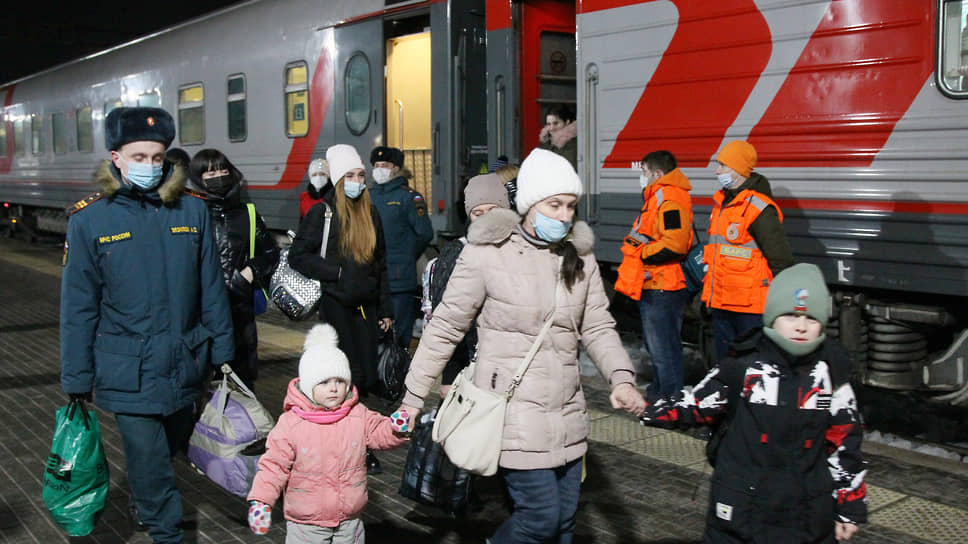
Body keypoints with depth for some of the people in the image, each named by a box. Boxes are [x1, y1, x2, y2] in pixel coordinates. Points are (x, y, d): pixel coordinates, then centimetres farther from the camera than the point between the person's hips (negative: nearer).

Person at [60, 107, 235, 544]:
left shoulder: (192, 211, -1)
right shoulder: (89, 219, -7)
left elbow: (211, 289, 5)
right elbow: (78, 307, -3)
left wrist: (222, 352, 7)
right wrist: (78, 381, -1)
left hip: (185, 364, 3)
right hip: (128, 372, -3)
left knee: (173, 446, 22)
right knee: (149, 463, -1)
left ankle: (145, 504, 52)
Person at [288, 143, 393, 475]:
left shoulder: (370, 214, 14)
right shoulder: (322, 213, -4)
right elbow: (298, 256, -8)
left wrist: (385, 309, 16)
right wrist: (337, 271, -15)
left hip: (365, 307, 6)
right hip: (335, 306, -5)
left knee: (368, 378, 4)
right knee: (350, 376, -8)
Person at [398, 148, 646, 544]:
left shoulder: (579, 257, 7)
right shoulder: (487, 253, -10)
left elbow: (598, 327, 9)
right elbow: (445, 328, -5)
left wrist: (621, 378, -9)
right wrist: (413, 397, -4)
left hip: (567, 414, 6)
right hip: (513, 413, -6)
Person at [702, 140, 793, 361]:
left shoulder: (759, 208, -14)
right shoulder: (722, 202, 13)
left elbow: (781, 259, -14)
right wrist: (708, 291, 25)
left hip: (750, 306, -9)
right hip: (721, 302, 9)